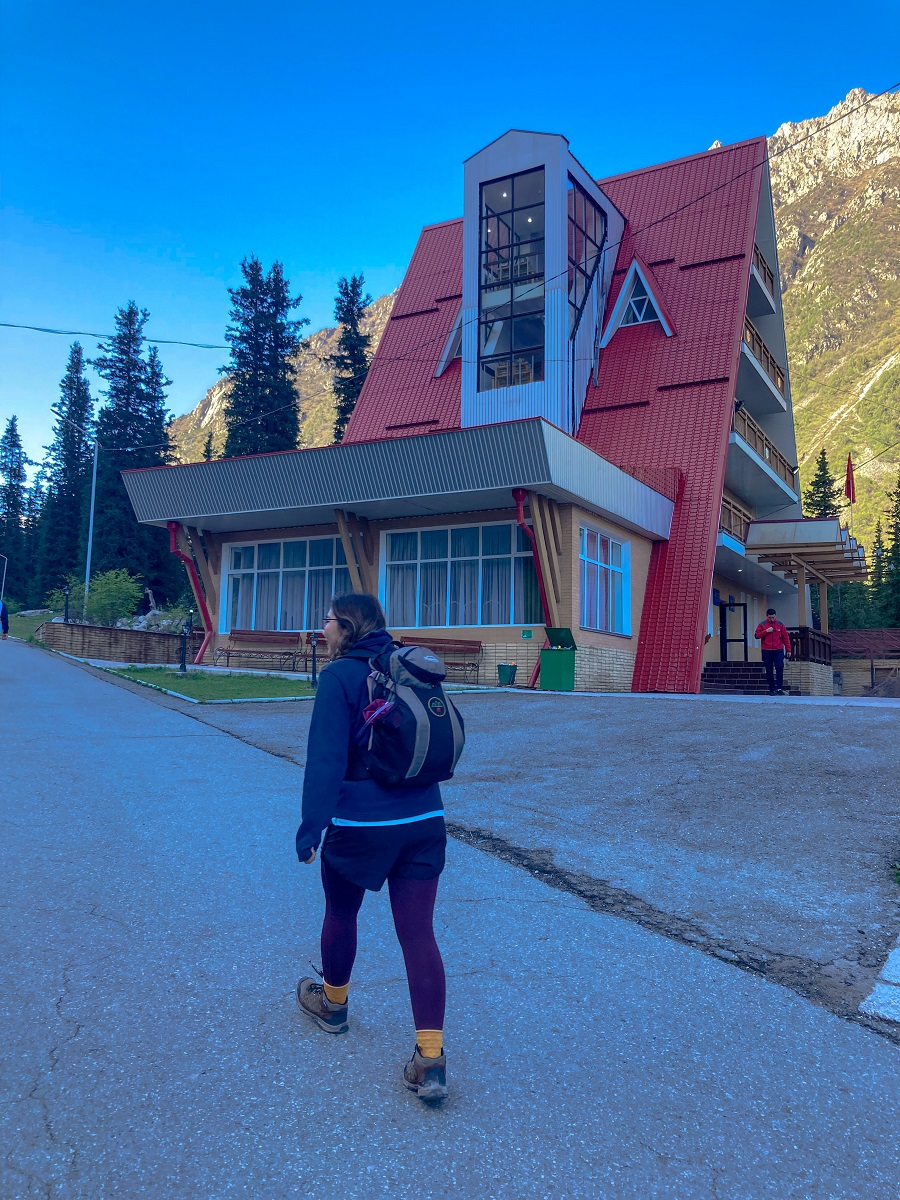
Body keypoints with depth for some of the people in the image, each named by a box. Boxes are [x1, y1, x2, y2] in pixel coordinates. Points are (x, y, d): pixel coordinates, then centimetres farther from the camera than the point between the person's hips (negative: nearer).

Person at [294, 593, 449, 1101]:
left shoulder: (340, 676, -11)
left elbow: (326, 760, -15)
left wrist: (311, 829, -11)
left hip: (360, 824, -4)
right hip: (424, 821, 5)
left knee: (341, 913, 21)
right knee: (419, 932, 4)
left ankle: (333, 1002, 44)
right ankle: (431, 1058, 2)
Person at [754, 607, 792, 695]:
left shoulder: (780, 625, 8)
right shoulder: (762, 624, 7)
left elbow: (786, 637, 9)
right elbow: (756, 635, 1)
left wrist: (788, 649, 5)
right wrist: (766, 631, -11)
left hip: (778, 651, 0)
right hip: (767, 651, 0)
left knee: (780, 668, -14)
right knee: (769, 671, 3)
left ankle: (779, 688, -8)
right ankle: (772, 689, 10)